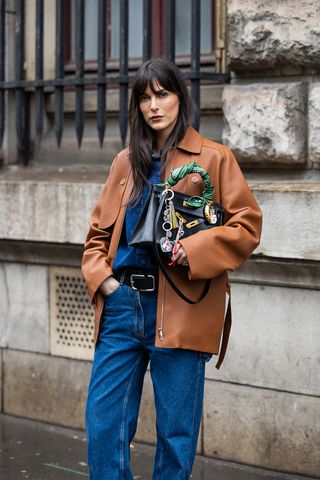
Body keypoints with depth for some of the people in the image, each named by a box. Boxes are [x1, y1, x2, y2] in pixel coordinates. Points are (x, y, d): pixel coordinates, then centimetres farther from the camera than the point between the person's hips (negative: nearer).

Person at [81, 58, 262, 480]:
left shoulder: (214, 159, 1)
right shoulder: (126, 162, 15)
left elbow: (247, 226, -3)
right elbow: (99, 231, 19)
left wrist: (193, 250, -17)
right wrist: (101, 277, 2)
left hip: (181, 311, -4)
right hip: (122, 303, 4)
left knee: (176, 431, 3)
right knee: (103, 422, 2)